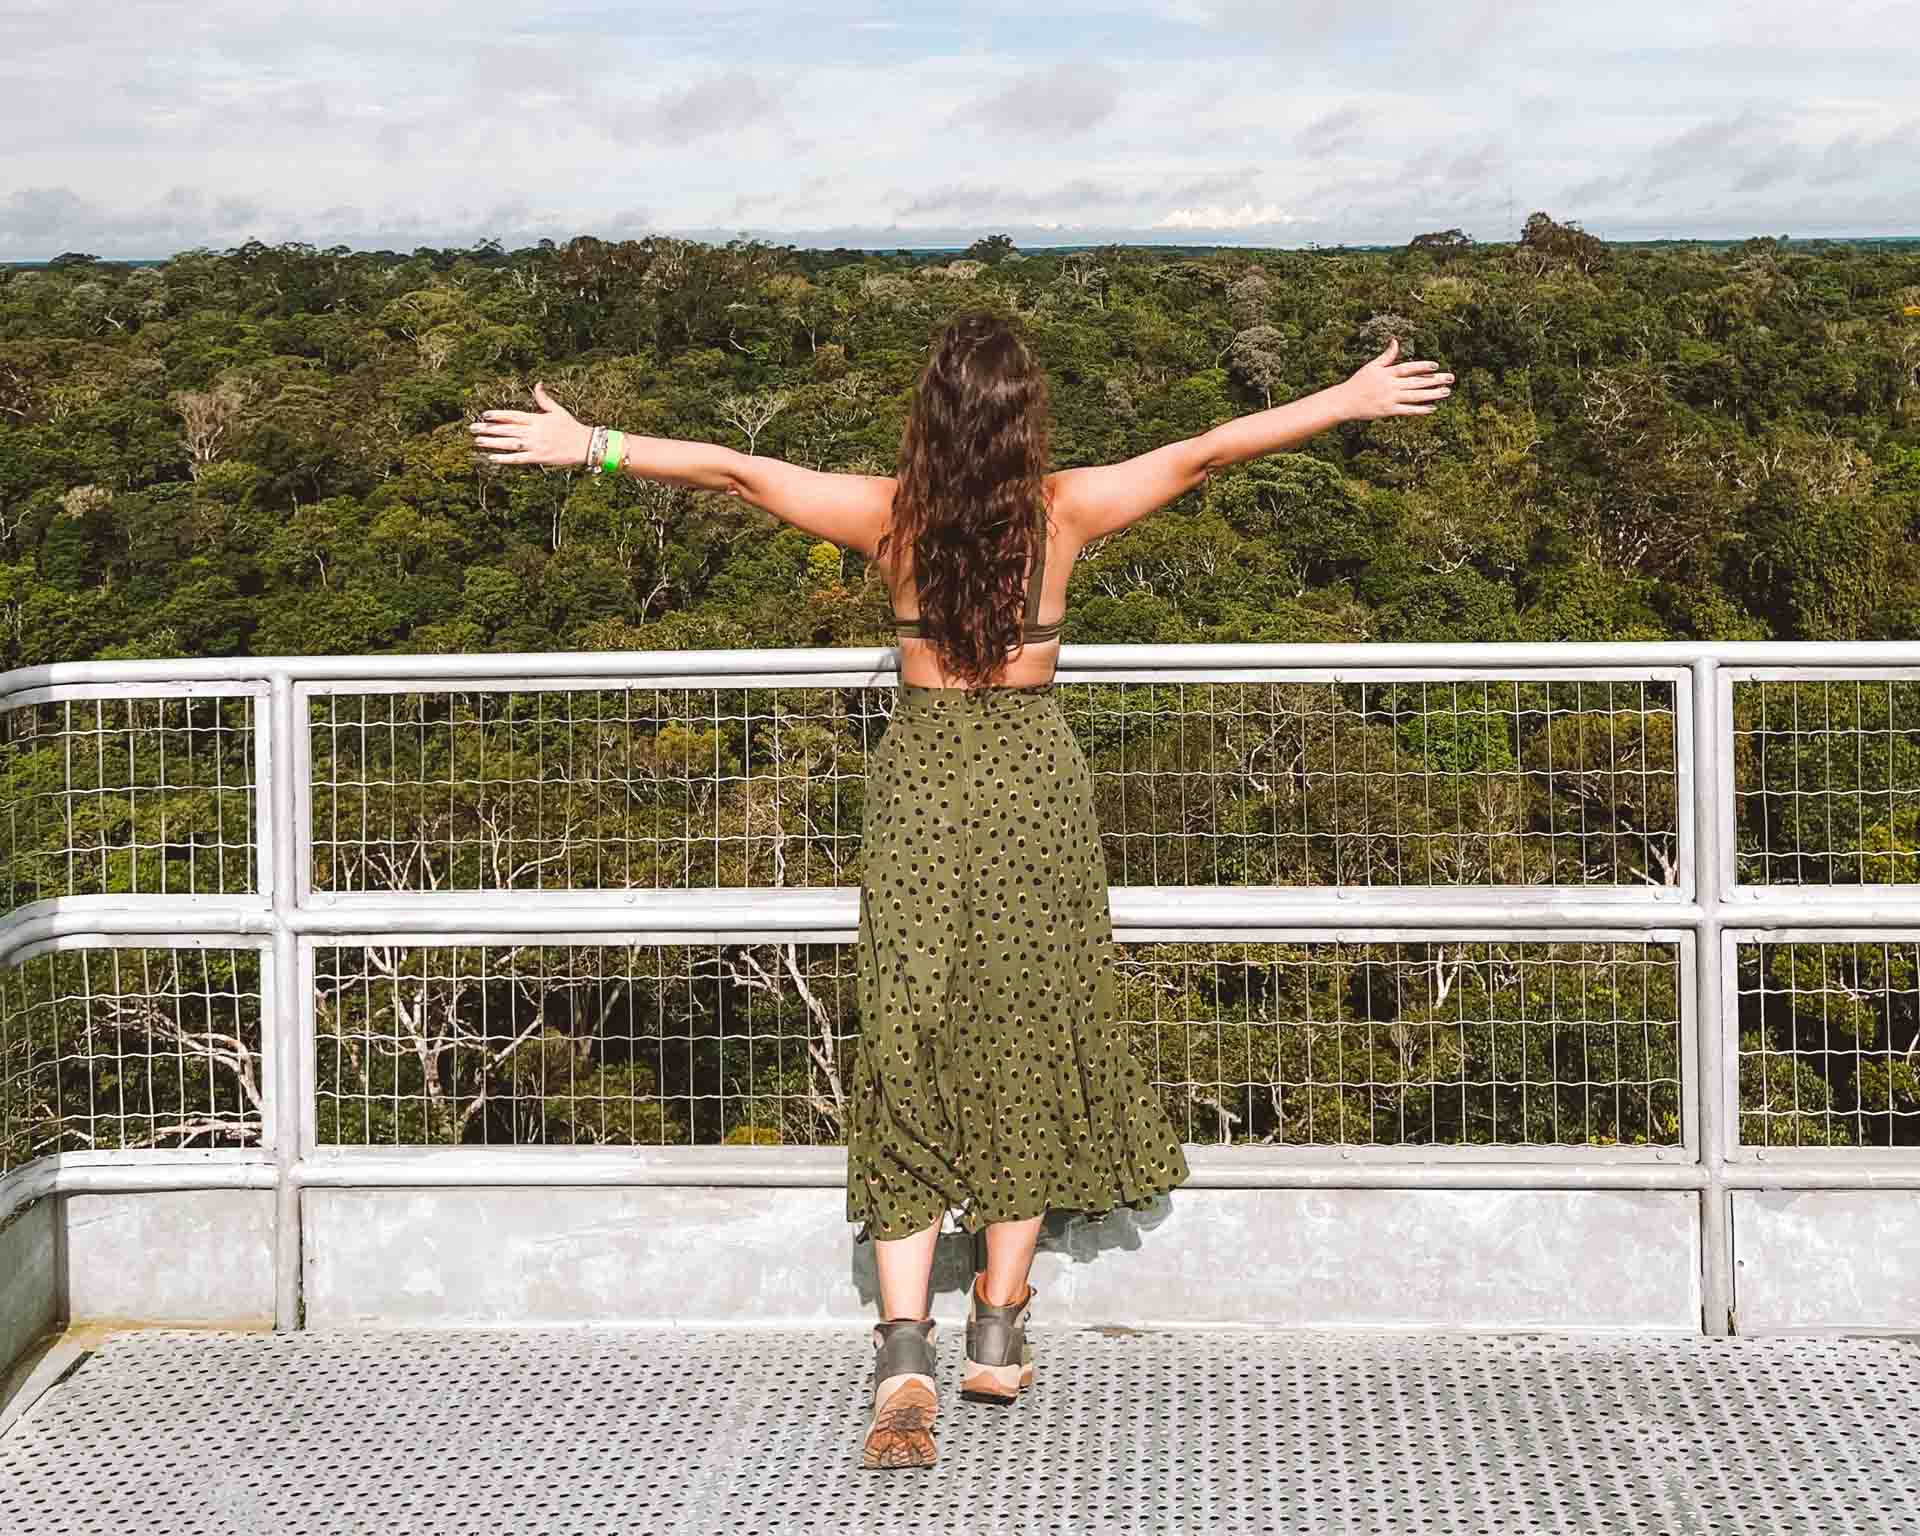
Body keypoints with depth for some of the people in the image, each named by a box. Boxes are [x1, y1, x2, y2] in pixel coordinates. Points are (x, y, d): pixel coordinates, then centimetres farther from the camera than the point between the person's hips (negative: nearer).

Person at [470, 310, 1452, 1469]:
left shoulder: (892, 512, -5)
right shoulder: (1065, 508, -6)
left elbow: (733, 469, -3)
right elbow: (1212, 450, -1)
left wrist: (590, 446, 6)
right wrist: (1353, 399, 7)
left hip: (921, 783, 0)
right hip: (1036, 785, 0)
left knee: (909, 1066, 2)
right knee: (1031, 1049, 13)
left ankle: (906, 1355, -11)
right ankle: (998, 1335, 19)